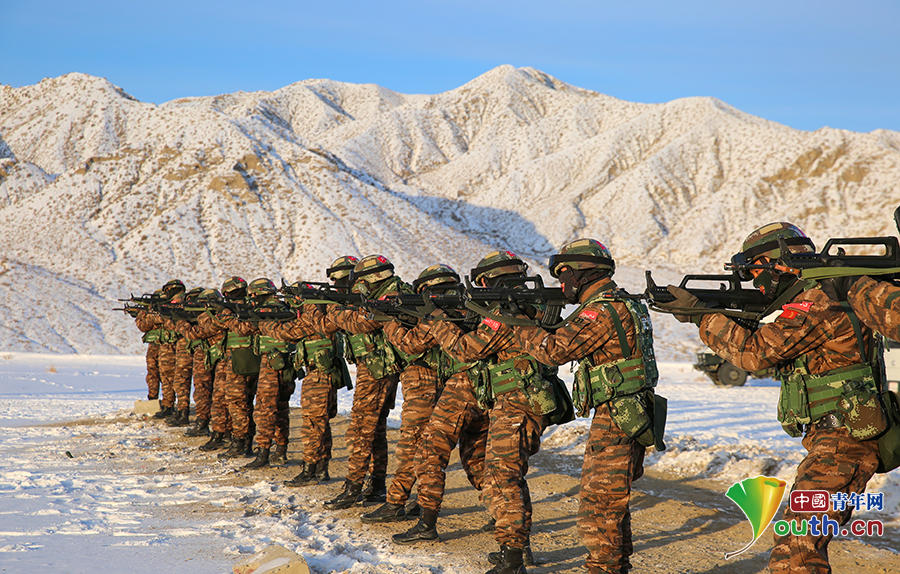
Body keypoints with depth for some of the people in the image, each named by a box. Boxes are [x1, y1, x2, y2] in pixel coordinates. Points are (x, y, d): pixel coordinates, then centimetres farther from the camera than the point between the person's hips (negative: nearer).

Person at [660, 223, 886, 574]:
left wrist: (702, 315, -10)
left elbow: (755, 352, -19)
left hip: (843, 444, -11)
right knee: (805, 540, 20)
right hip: (831, 441, 11)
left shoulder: (815, 305, -16)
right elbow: (767, 354, 22)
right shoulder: (808, 303, 17)